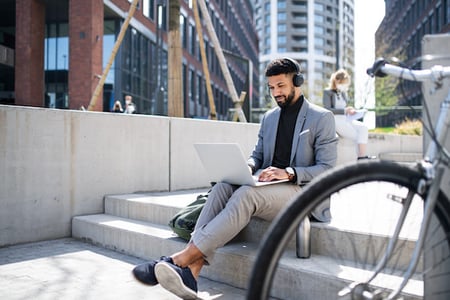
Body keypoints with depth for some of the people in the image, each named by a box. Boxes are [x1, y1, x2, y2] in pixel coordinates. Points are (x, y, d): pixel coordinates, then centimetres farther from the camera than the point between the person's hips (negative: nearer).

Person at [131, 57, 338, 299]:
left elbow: (327, 169, -6)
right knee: (222, 187, -27)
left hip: (299, 190, -5)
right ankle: (191, 270, -39)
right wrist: (246, 166, -5)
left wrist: (289, 173, -22)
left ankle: (181, 259, -39)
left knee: (245, 194, -36)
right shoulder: (269, 117, 18)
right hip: (267, 187, 6)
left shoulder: (322, 118, 0)